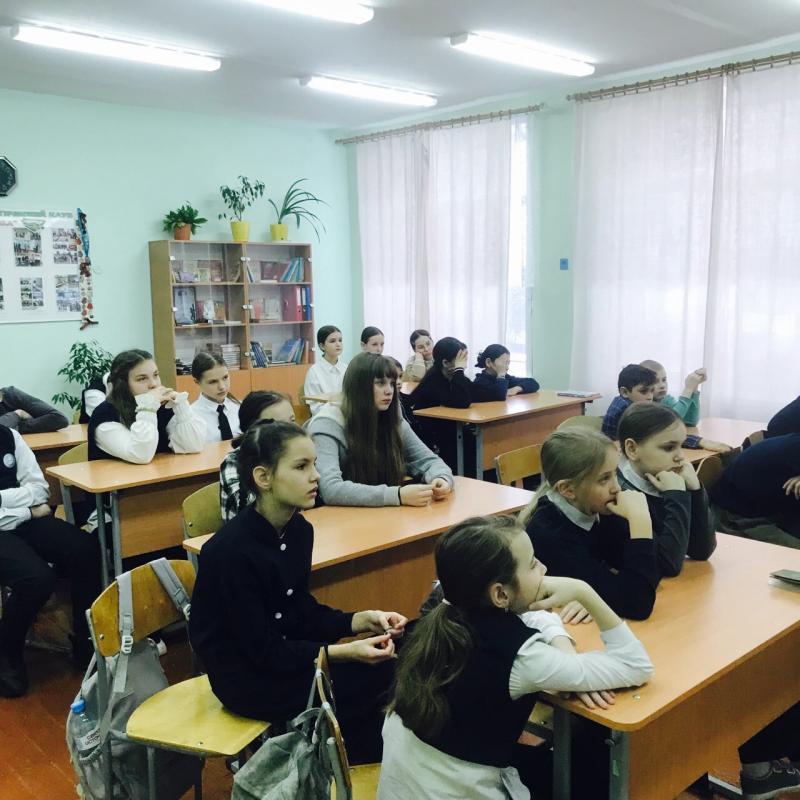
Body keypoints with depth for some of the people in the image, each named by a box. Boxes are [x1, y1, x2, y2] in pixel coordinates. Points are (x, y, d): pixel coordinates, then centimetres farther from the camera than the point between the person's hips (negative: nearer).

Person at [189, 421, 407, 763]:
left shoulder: (299, 529, -2)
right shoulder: (233, 550, -26)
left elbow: (303, 611, 6)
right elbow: (263, 651, -22)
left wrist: (362, 620, -9)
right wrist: (345, 652, -27)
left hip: (283, 651, 7)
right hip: (246, 679, -7)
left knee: (396, 658, -8)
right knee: (383, 676, -14)